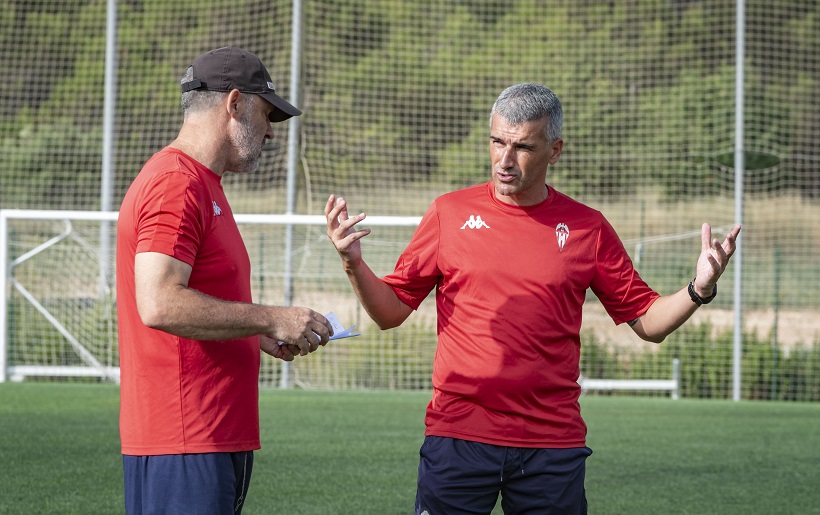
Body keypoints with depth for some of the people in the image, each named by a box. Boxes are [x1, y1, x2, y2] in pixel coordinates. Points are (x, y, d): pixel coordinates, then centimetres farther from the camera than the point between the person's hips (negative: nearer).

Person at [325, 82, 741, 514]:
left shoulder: (588, 228, 5)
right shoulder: (450, 212, 5)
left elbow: (647, 322, 9)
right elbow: (390, 312, 8)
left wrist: (698, 290, -8)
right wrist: (354, 264, -10)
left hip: (552, 445, 1)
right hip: (456, 437, 0)